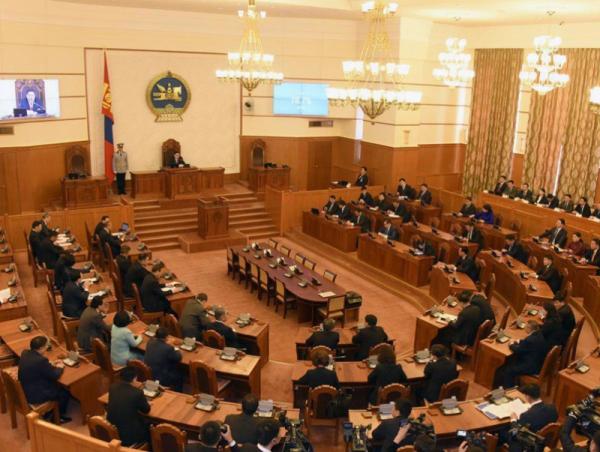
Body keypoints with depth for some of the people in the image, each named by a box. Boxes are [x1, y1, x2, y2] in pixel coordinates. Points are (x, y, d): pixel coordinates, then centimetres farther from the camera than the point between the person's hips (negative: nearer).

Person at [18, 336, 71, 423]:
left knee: (57, 385, 26)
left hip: (24, 390, 8)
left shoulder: (25, 353, -5)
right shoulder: (41, 360, -30)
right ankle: (59, 416, 29)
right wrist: (60, 367, 2)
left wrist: (52, 365, 3)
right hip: (34, 395, -8)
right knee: (64, 392, 11)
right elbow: (55, 376, -17)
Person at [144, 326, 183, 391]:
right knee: (179, 375, 18)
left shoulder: (150, 342, -7)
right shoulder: (168, 348, -25)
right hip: (161, 378, -7)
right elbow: (178, 358, -7)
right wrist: (178, 351, 12)